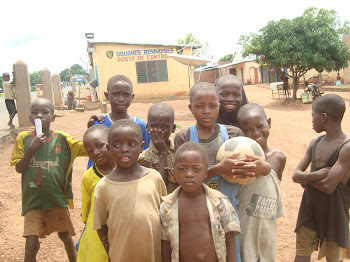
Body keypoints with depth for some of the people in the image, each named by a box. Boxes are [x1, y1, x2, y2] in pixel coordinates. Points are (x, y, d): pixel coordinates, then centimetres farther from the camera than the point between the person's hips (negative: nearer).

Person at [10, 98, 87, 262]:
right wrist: (32, 149, -21)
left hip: (58, 199, 1)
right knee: (31, 243, -5)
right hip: (33, 199, -1)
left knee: (65, 235, 19)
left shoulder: (62, 139, -7)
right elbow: (19, 168, -7)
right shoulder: (23, 138, -5)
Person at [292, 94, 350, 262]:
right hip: (309, 210, 5)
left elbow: (328, 186, -26)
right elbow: (296, 175, -5)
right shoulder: (315, 143, -1)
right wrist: (318, 174, -22)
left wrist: (305, 177, -11)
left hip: (334, 215, -5)